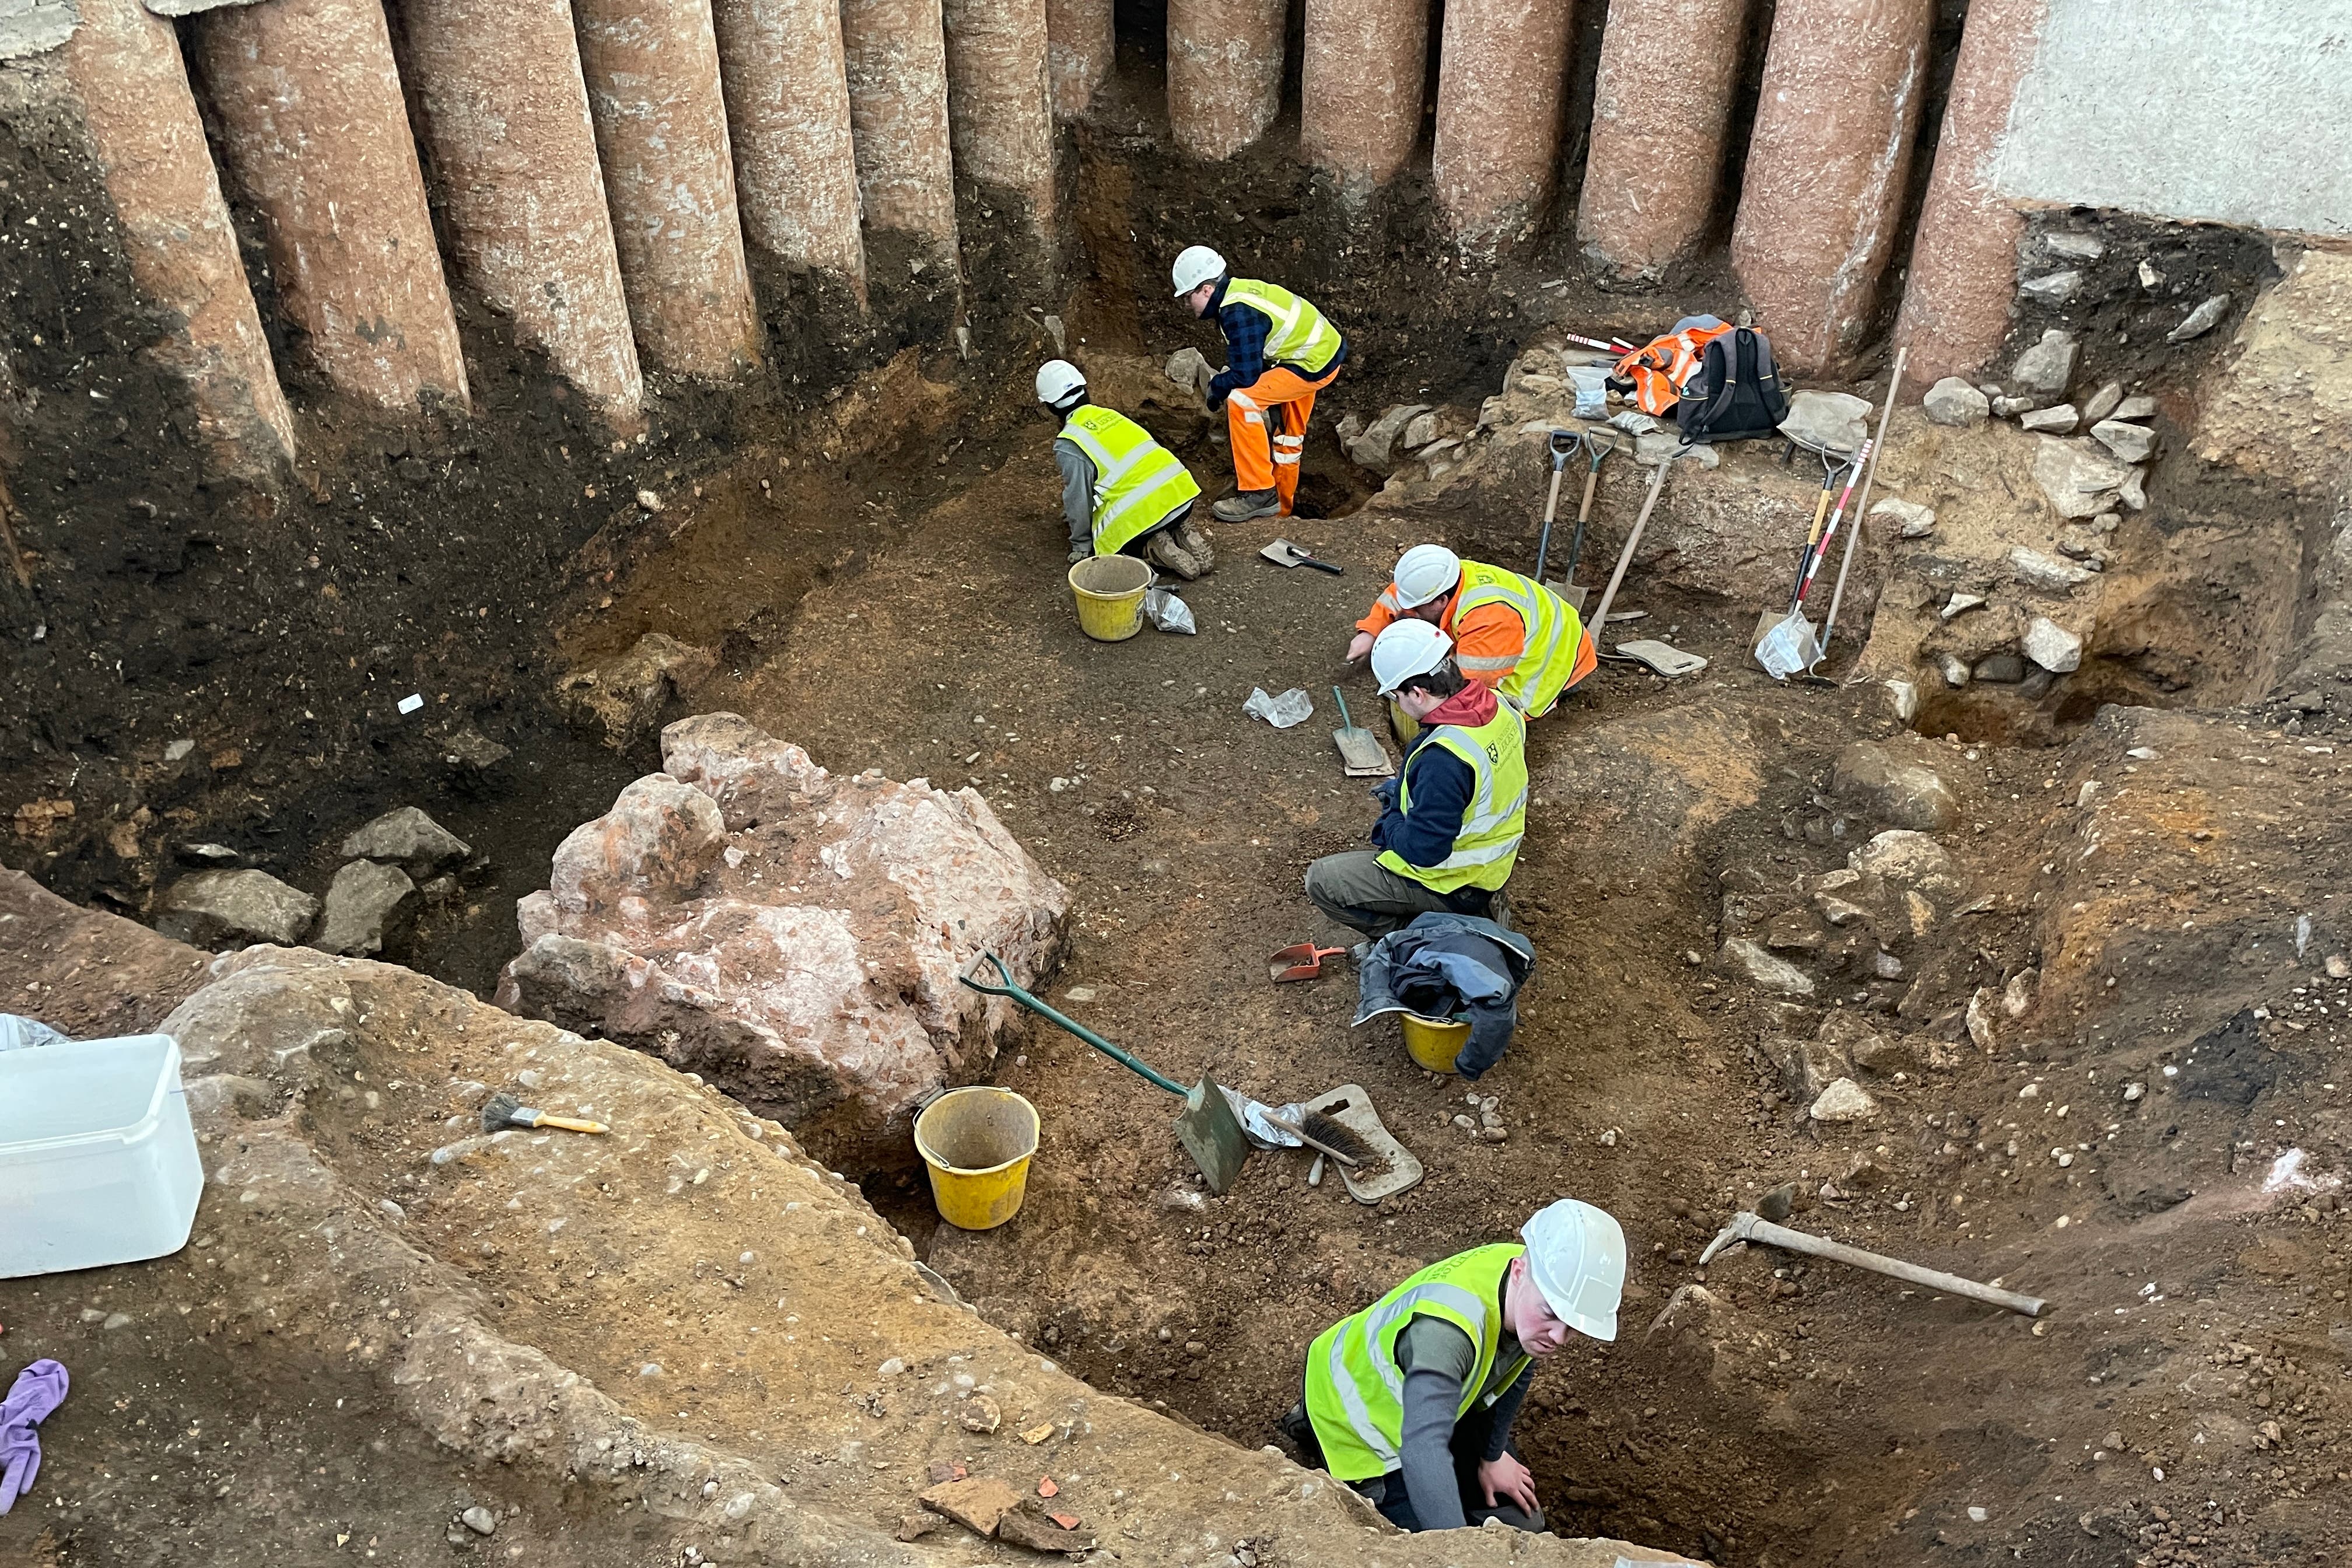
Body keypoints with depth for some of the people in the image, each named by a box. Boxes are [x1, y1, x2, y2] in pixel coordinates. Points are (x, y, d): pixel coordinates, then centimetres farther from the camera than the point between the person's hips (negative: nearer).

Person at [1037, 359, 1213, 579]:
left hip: (1143, 510, -6)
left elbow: (1078, 498, -1)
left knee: (1109, 543, 21)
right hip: (1180, 489, 6)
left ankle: (1153, 551, -4)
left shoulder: (1068, 447, -4)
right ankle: (1184, 537, 8)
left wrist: (1081, 546, 15)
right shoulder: (1109, 414, 18)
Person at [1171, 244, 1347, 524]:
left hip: (1316, 364, -11)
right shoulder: (1237, 292, 4)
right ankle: (1280, 507, 41)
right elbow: (1247, 357, 16)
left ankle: (1259, 495, -18)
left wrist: (1216, 387, -8)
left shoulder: (1239, 313, -26)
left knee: (1241, 402, -22)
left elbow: (1246, 376, -25)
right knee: (1287, 434, 24)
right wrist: (1224, 379, 4)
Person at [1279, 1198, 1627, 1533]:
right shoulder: (1447, 1328, -47)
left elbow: (1514, 1371, -2)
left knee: (1521, 1522, 11)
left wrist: (1493, 1455, 5)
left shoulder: (1536, 1287, -23)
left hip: (1438, 1398, 7)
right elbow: (1423, 1452, -57)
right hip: (1354, 1410, -7)